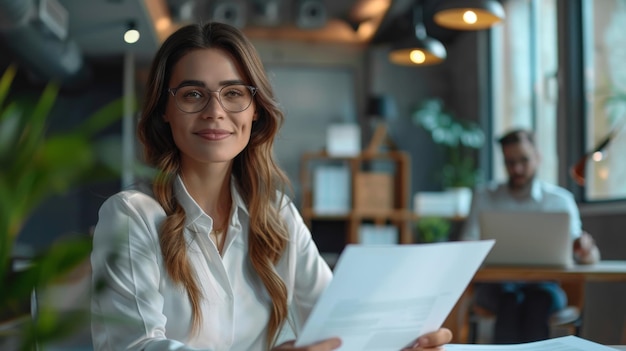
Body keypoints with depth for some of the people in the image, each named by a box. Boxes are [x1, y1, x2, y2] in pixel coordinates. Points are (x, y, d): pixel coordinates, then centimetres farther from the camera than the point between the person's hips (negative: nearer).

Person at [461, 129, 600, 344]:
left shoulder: (560, 199, 11)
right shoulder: (484, 197, 12)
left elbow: (575, 247, 3)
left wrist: (586, 251, -23)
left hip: (542, 282, 0)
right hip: (496, 284, 0)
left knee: (538, 301, -36)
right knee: (509, 300, -36)